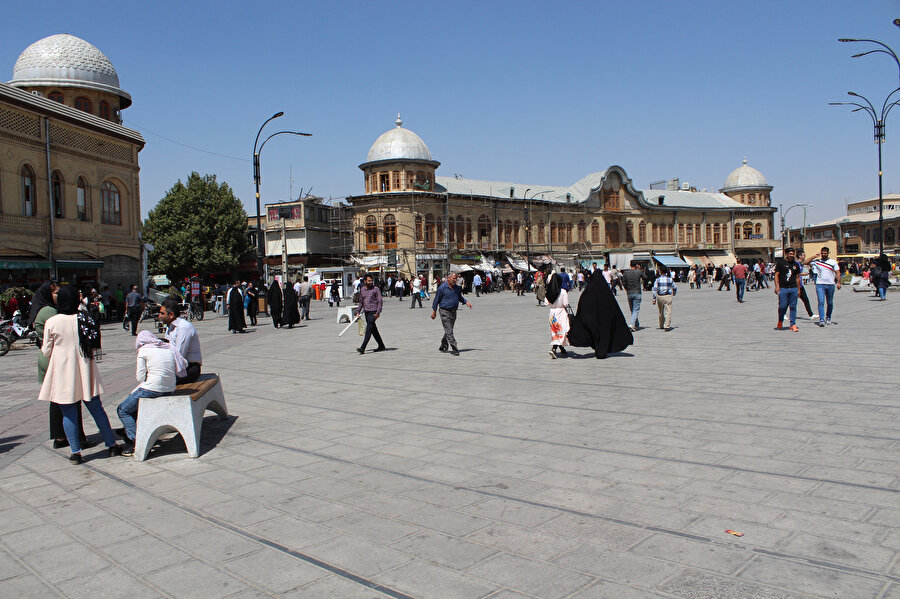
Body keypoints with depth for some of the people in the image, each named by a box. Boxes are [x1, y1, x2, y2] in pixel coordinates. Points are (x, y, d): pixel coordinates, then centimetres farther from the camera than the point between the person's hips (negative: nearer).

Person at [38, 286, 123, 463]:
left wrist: (43, 347, 22)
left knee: (68, 414, 5)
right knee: (97, 409, 10)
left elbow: (47, 351, -1)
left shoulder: (51, 322, -9)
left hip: (63, 374, -2)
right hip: (84, 372, 3)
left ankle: (75, 452, 6)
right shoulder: (84, 319, -3)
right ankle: (112, 445, 15)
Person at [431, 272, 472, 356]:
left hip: (453, 312, 7)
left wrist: (466, 302, 5)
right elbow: (436, 300, -4)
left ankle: (443, 347, 28)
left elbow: (460, 297, 23)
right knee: (449, 331, -9)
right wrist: (434, 312, -3)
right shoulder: (442, 287, -10)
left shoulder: (457, 288, 7)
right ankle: (455, 349, -9)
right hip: (445, 312, -7)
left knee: (449, 331, 14)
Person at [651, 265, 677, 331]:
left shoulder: (657, 279, -5)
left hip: (660, 296, 1)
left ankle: (661, 326, 28)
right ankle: (667, 326, -9)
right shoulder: (670, 279, -2)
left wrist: (654, 298, -5)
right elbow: (675, 288, 8)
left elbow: (655, 289, -9)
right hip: (668, 296, -1)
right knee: (668, 312, -1)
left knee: (661, 312, 16)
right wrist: (674, 294, 29)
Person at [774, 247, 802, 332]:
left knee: (793, 307, 2)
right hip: (783, 288, -4)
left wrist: (798, 289, 16)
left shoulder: (795, 264, 15)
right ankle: (780, 322, 18)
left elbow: (797, 277, 19)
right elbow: (776, 275, 0)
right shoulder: (780, 262, 2)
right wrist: (777, 286, -10)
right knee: (782, 306, -4)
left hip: (793, 289, 4)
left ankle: (793, 325, 7)